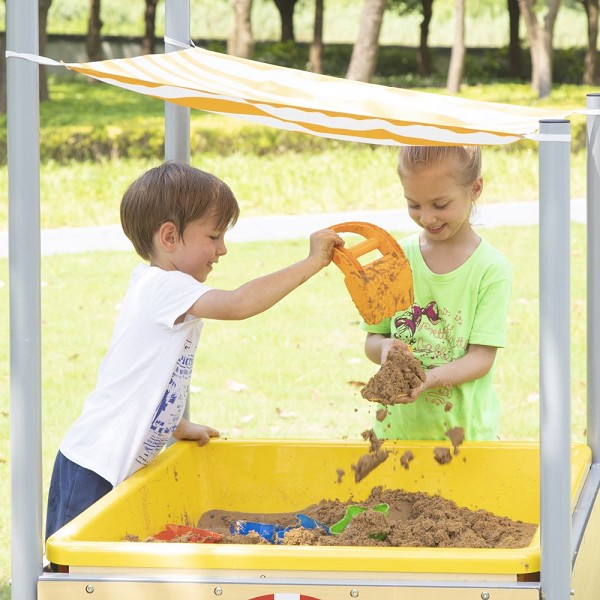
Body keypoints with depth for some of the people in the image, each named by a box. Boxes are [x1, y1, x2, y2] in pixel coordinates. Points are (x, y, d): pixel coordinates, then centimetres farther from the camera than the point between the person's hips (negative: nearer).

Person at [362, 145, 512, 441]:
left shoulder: (491, 269, -9)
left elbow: (482, 357, -12)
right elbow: (372, 340, 6)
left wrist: (429, 377, -29)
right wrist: (385, 347, -18)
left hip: (464, 429, -2)